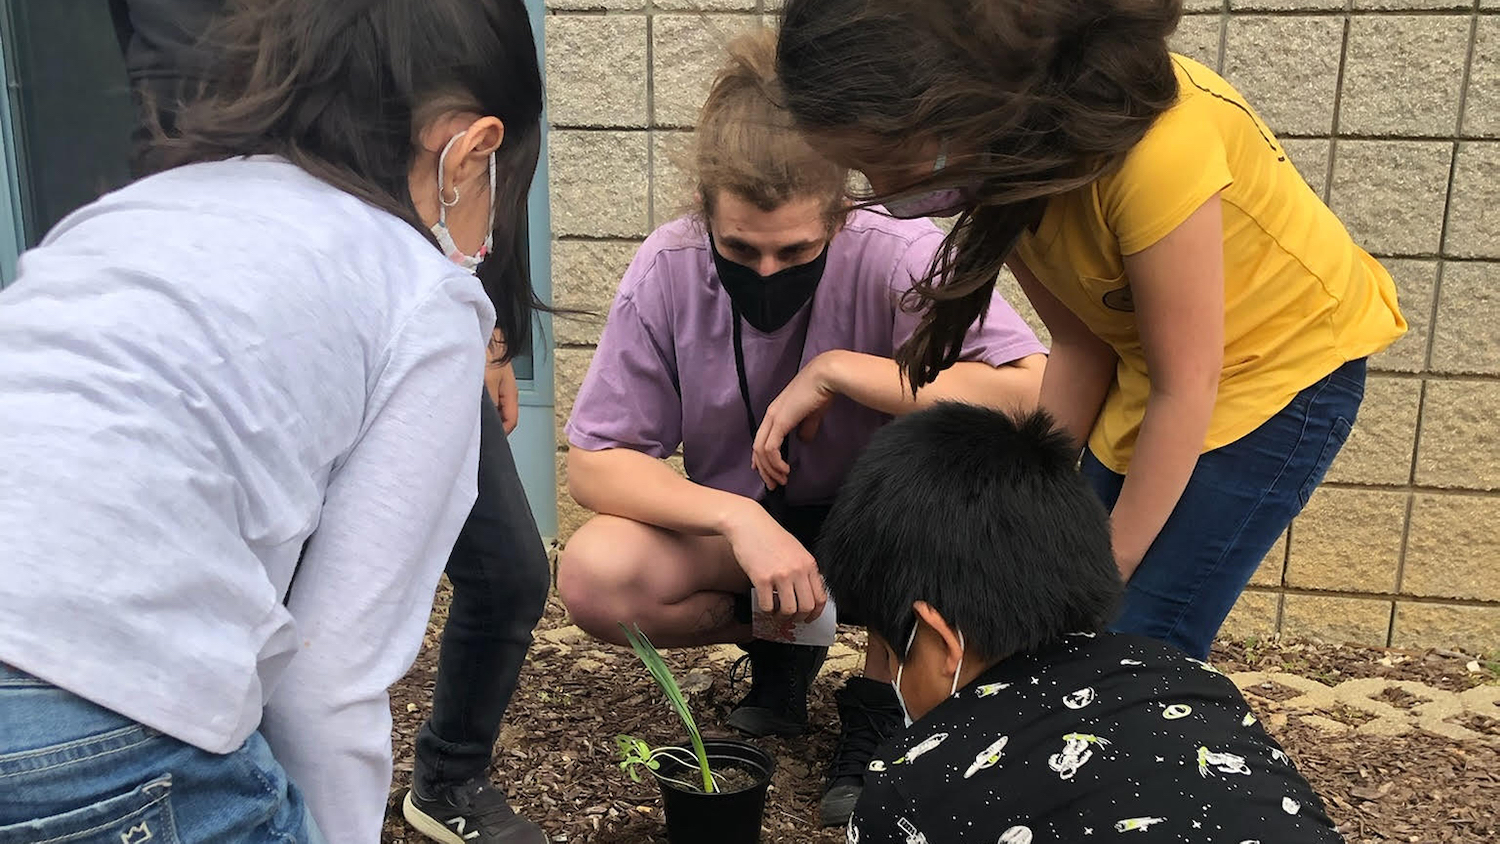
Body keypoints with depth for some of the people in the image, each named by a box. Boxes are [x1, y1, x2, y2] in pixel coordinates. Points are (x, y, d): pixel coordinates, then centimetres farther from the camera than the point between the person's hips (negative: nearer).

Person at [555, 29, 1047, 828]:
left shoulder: (898, 258, -26)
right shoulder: (667, 270, -20)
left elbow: (1041, 398, -38)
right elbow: (592, 463, -16)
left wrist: (837, 371, -35)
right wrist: (739, 518, -32)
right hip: (740, 528, 2)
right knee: (593, 579, -26)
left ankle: (878, 701, -9)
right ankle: (781, 645, 5)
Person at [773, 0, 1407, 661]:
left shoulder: (1149, 143, -35)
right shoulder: (1004, 155, -13)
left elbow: (1185, 384, -25)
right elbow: (1080, 345, -6)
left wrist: (1107, 572, -16)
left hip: (1281, 366, -6)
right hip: (1148, 370, 6)